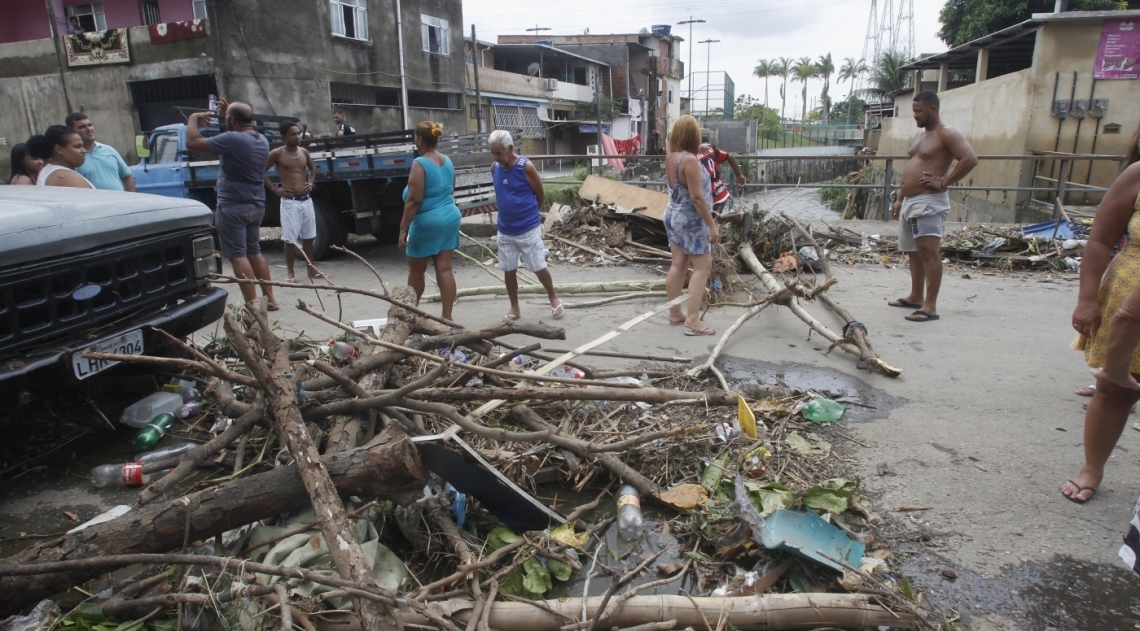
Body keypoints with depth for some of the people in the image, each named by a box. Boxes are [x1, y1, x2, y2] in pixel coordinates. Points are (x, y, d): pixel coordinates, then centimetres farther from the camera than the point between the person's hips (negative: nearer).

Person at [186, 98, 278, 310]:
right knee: (254, 252, 16)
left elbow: (192, 143, -14)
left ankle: (253, 304, -7)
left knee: (238, 256, -4)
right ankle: (270, 299, 16)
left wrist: (193, 118, 2)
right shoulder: (261, 140, 7)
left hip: (233, 207, -8)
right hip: (256, 206, 8)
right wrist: (228, 113, 28)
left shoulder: (232, 139, -18)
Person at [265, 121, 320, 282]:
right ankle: (291, 273, 6)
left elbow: (312, 169, 27)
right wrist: (275, 189, -5)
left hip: (306, 200, 5)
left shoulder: (304, 152, 9)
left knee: (308, 237, 11)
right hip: (290, 201, -5)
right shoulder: (277, 153, -6)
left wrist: (310, 183, 10)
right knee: (290, 239, -2)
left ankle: (311, 269, 20)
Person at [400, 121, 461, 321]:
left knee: (415, 271, 10)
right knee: (444, 269, 4)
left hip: (427, 222, -7)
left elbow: (414, 200, -19)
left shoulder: (420, 164, -14)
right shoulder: (447, 161, 9)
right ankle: (447, 317, 3)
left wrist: (403, 229, -16)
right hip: (450, 217, 7)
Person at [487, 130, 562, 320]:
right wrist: (511, 212, 12)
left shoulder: (526, 167, -14)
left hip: (529, 228, -5)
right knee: (508, 270, 10)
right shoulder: (494, 169, 1)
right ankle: (514, 307, 24)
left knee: (539, 267, 3)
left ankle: (553, 298, 26)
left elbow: (541, 196, -3)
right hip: (505, 230, 5)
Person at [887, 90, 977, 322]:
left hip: (929, 201, -10)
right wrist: (899, 199, 21)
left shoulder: (946, 134, -7)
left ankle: (930, 306, -16)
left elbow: (970, 159, -19)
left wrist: (944, 181, -18)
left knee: (929, 252, -14)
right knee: (913, 252, 16)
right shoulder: (920, 135, 21)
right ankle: (916, 297, 28)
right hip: (910, 201, 10)